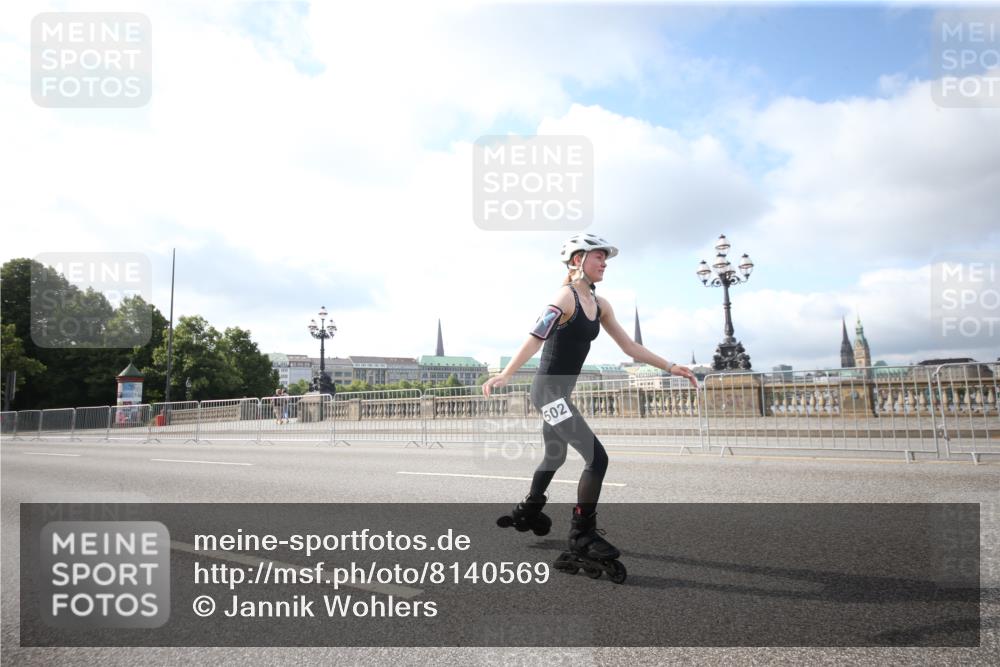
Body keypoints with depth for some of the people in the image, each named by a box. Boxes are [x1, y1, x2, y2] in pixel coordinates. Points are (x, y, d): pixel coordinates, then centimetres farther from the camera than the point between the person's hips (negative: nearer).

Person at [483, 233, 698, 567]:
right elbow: (535, 338, -27)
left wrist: (671, 367, 10)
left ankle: (528, 512, 45)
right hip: (549, 390, -9)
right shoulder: (565, 297, -16)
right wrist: (504, 375, -38)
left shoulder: (600, 305, 9)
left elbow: (629, 346, 13)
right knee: (597, 457, -12)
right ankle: (582, 534, 3)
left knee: (555, 456, 25)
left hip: (560, 392, 9)